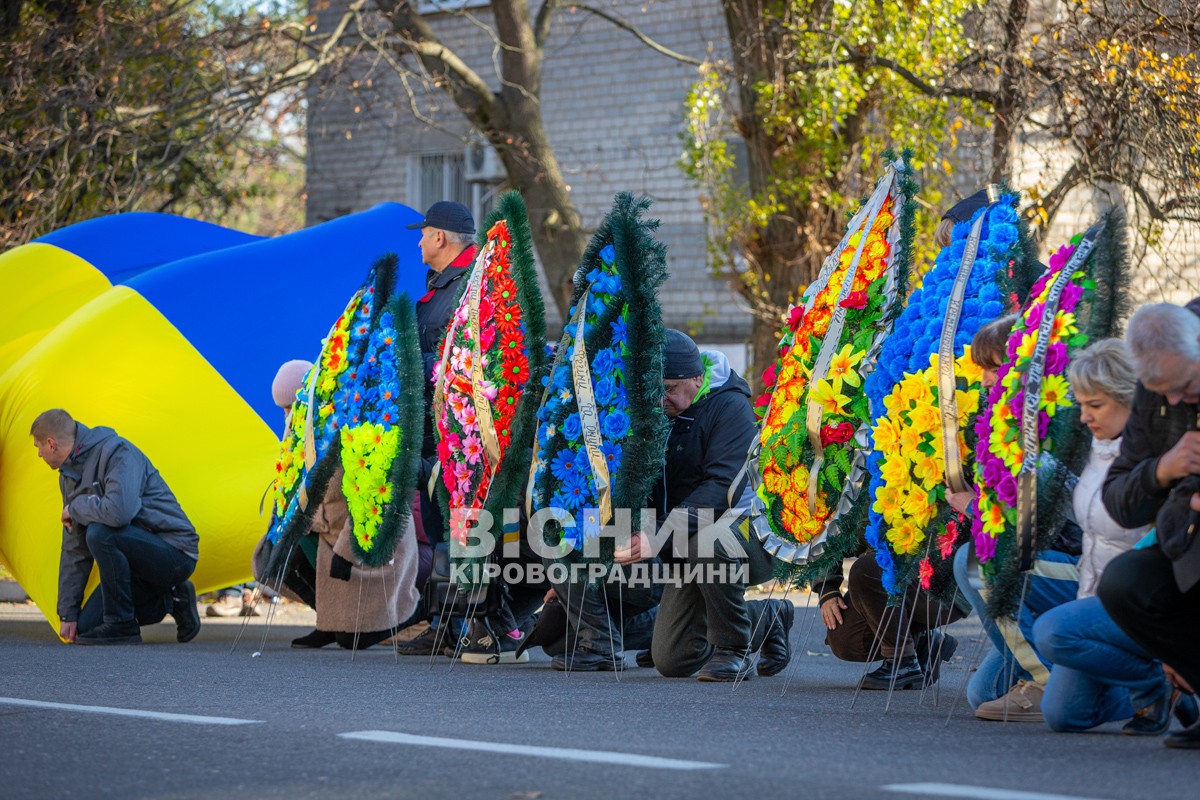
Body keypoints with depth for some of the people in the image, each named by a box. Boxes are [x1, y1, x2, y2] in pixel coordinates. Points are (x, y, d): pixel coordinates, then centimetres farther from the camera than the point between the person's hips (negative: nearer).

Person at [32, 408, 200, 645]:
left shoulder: (117, 453, -19)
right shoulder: (69, 476, 9)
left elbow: (119, 511, -39)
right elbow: (74, 550, 12)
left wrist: (76, 507, -18)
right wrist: (67, 613, 9)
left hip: (176, 553, -9)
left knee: (100, 533, -32)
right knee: (86, 625, -1)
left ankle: (122, 626, -19)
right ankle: (171, 601, 13)